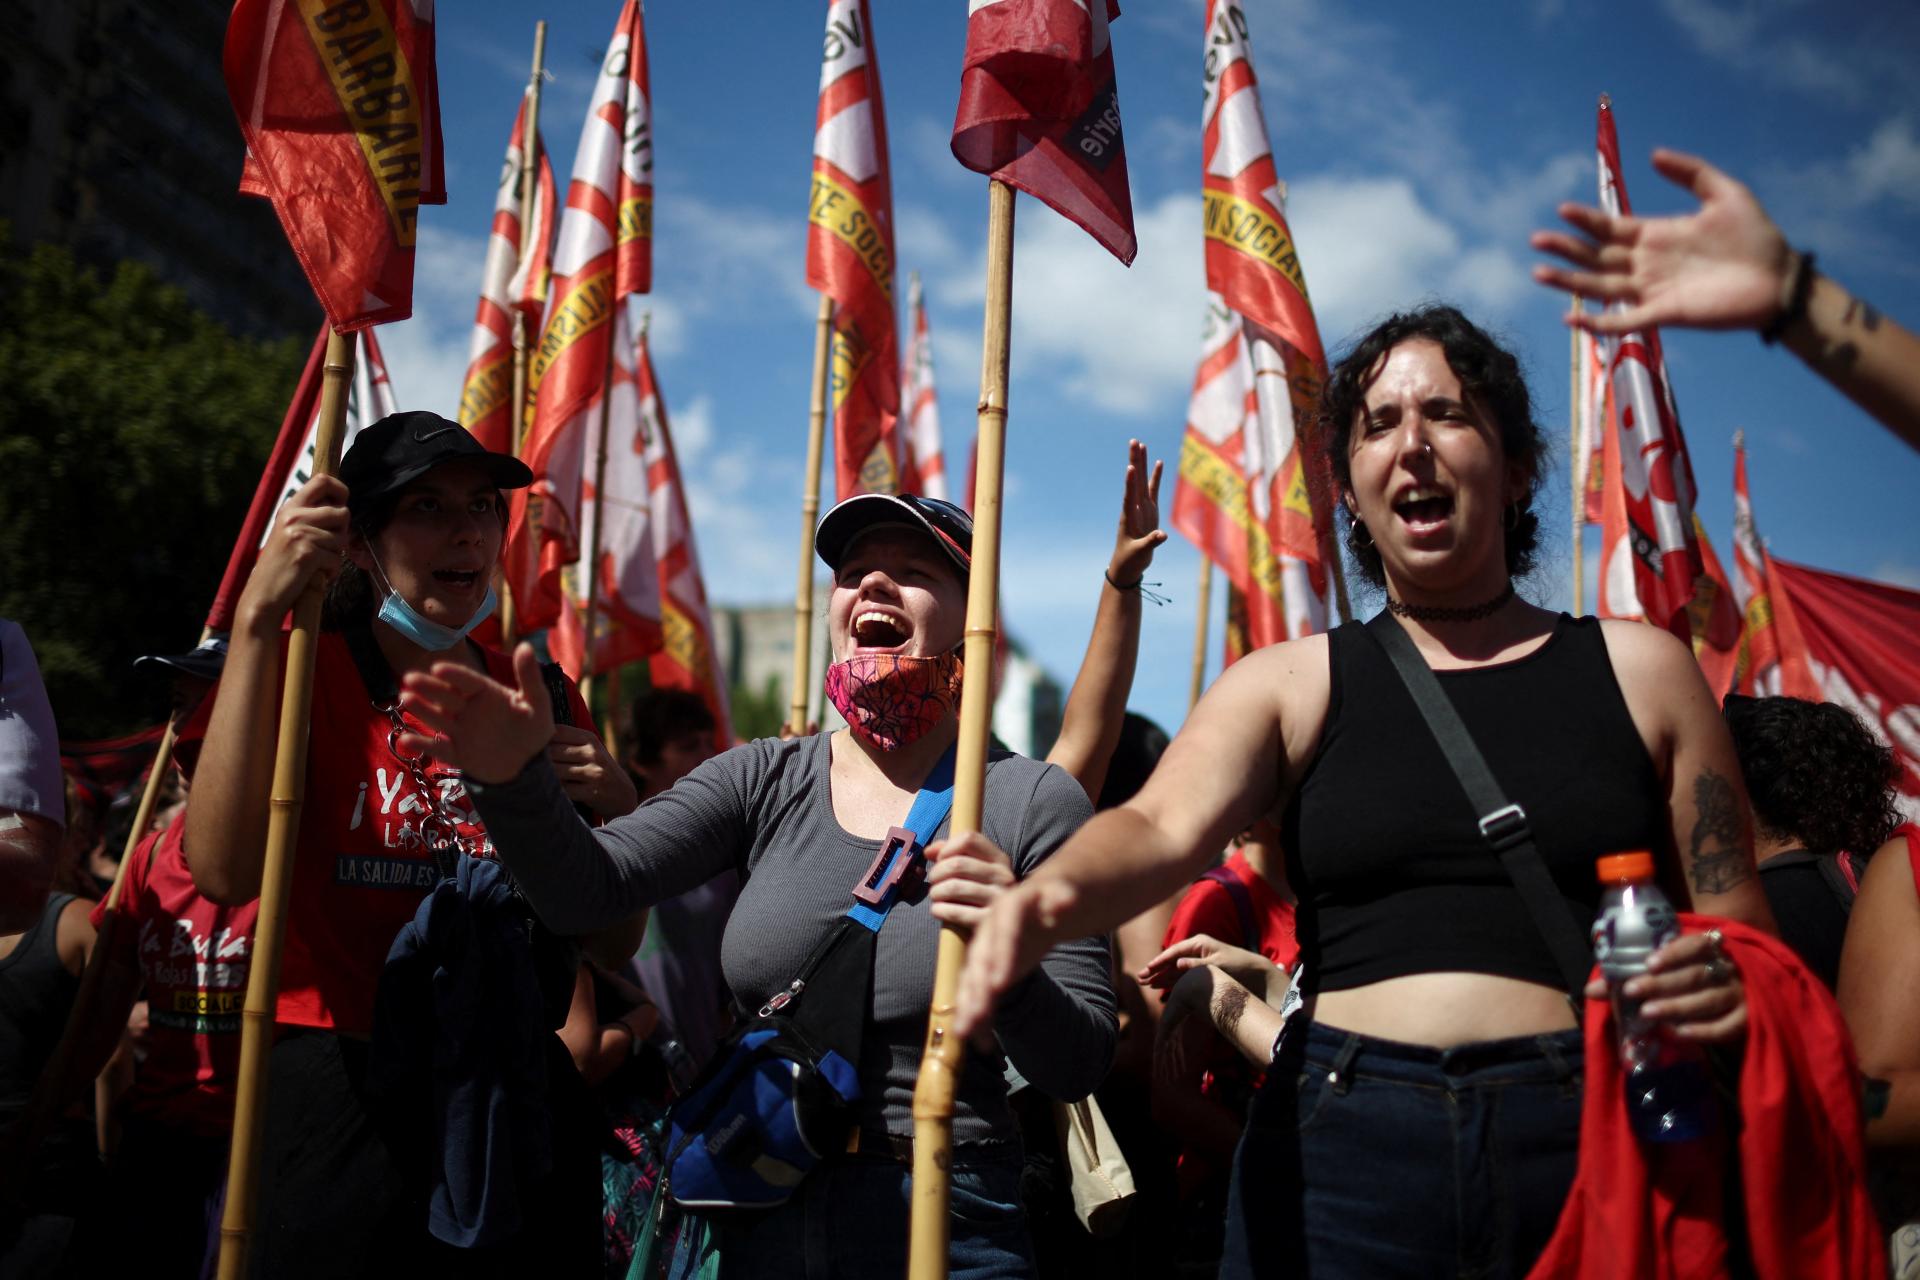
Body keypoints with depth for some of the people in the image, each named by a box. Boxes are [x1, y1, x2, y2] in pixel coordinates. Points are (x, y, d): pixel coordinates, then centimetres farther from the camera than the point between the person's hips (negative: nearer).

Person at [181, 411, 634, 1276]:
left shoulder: (540, 697, 7)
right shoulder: (301, 670, -2)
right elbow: (224, 873, -23)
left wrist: (617, 811, -10)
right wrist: (259, 615, -22)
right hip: (342, 1102, -3)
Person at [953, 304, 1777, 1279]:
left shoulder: (1641, 670, 10)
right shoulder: (1288, 684, 8)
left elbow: (1744, 930, 10)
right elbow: (1164, 828, -11)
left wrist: (1726, 981, -13)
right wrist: (1051, 895, -32)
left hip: (1584, 1136, 1)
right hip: (1341, 1141, 0)